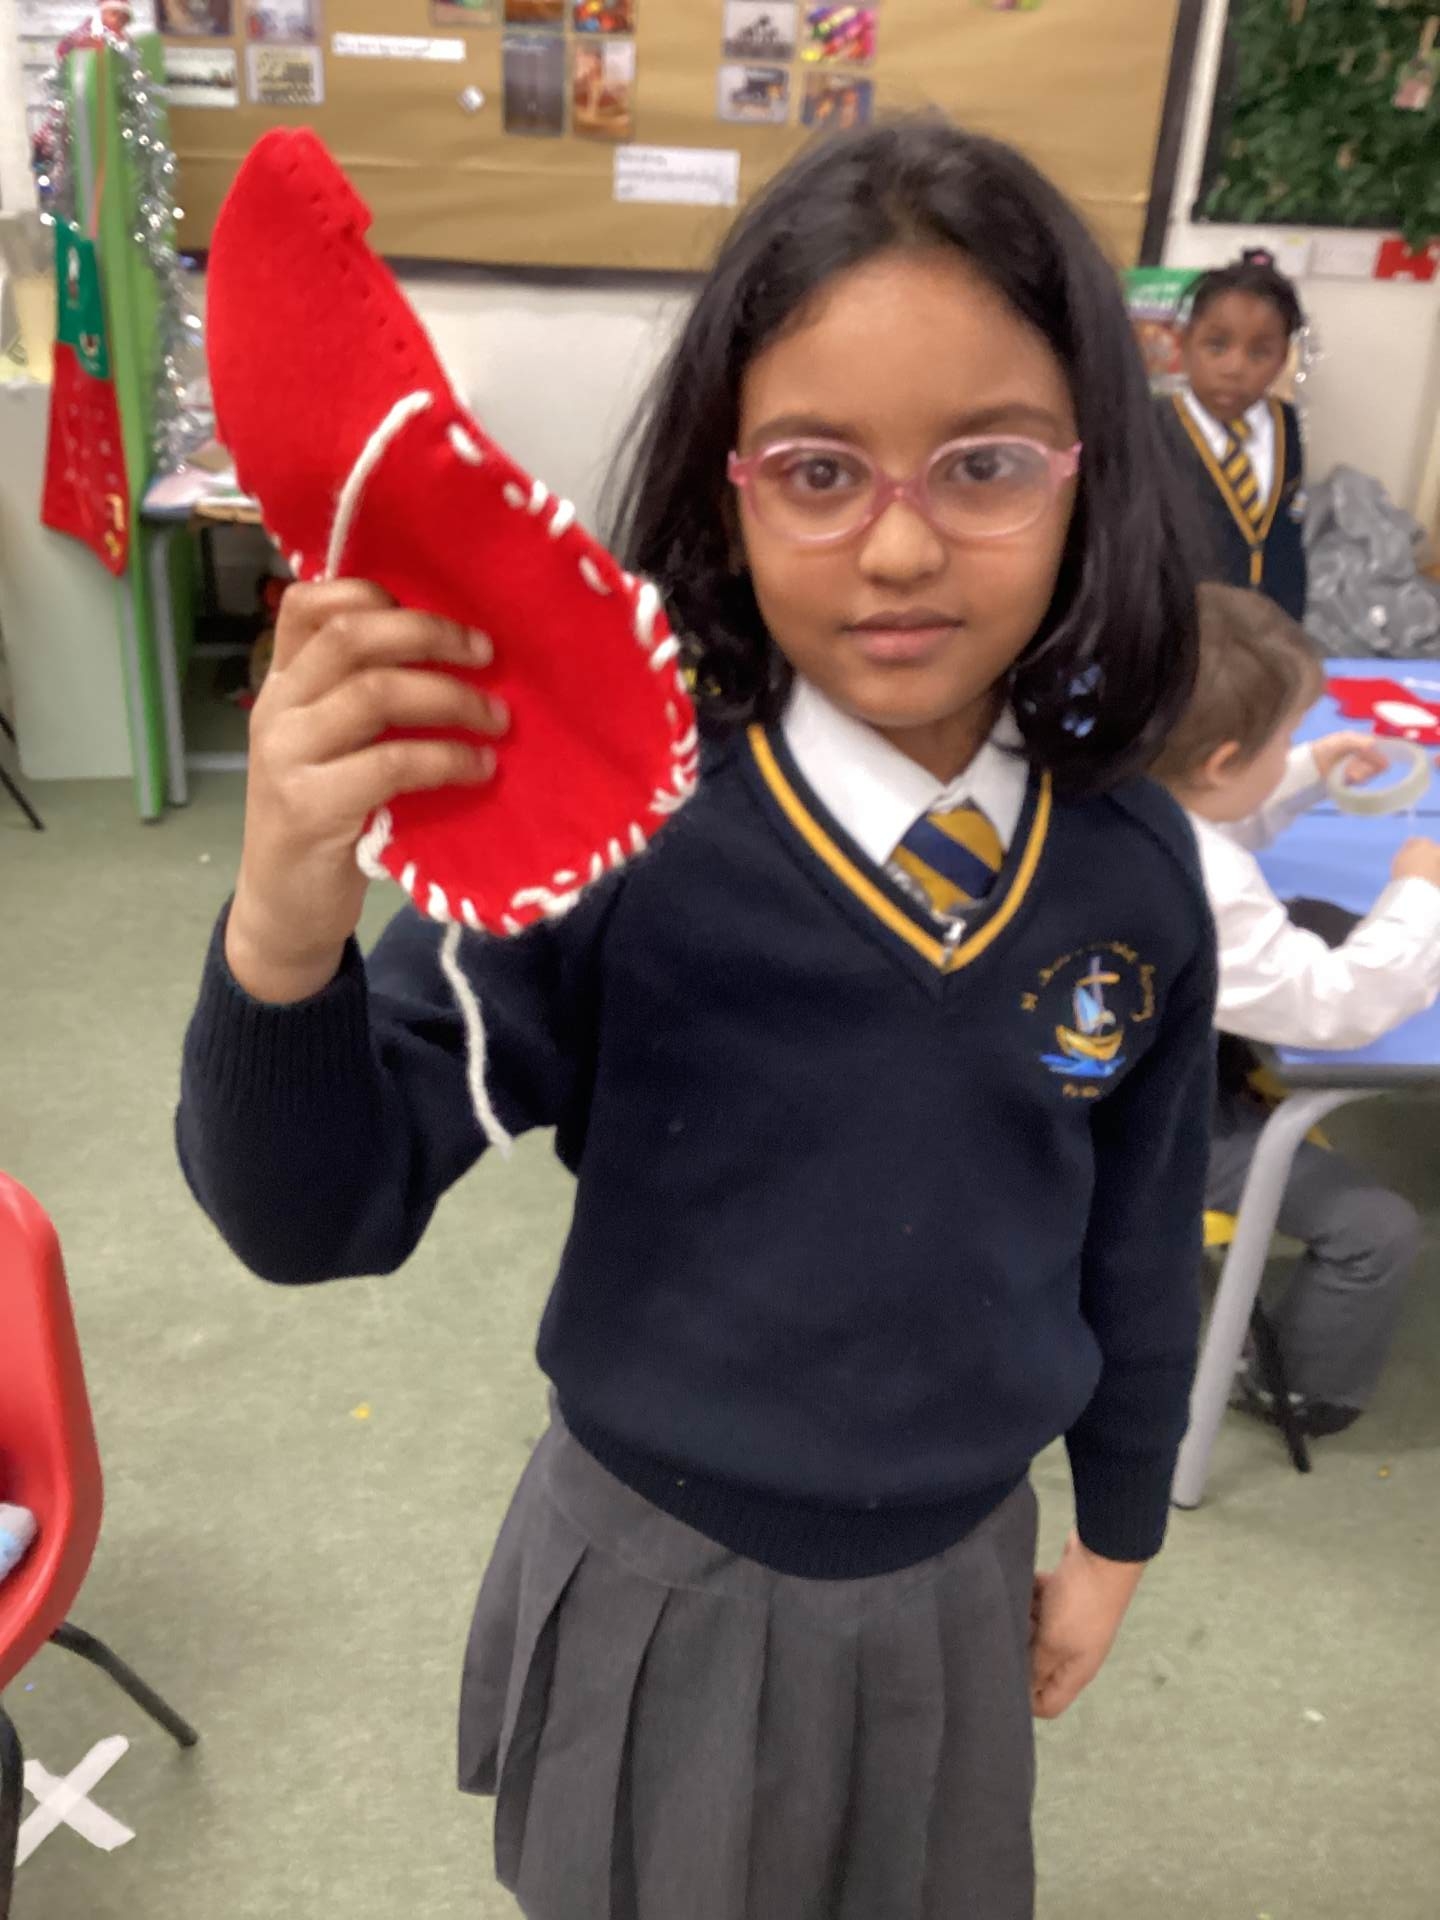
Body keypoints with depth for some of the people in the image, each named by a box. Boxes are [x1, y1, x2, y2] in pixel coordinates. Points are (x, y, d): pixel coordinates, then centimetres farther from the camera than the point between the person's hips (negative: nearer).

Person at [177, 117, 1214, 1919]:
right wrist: (285, 937, -43)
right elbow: (321, 1212, -23)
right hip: (664, 1572, -2)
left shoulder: (1131, 865, -13)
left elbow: (1139, 1239, 0)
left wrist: (1113, 1534, 11)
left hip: (958, 1570, 3)